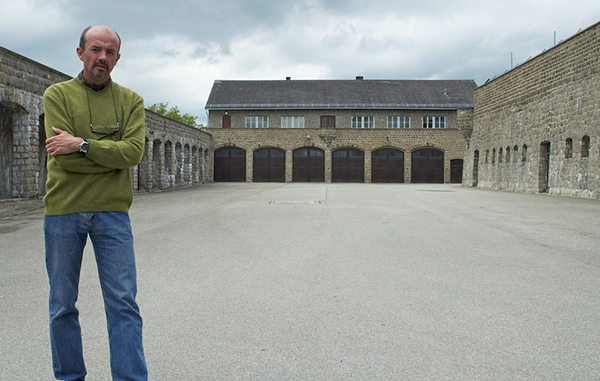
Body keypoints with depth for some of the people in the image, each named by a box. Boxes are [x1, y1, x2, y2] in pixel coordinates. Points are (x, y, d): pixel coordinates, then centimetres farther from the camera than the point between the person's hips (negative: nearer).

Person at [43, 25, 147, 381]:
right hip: (63, 210, 0)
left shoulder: (130, 101, 9)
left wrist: (83, 144, -14)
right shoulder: (57, 94, 4)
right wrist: (114, 155, -7)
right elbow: (64, 159, -9)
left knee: (123, 303, -2)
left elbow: (134, 151, -8)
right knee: (63, 305, 9)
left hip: (112, 211, 0)